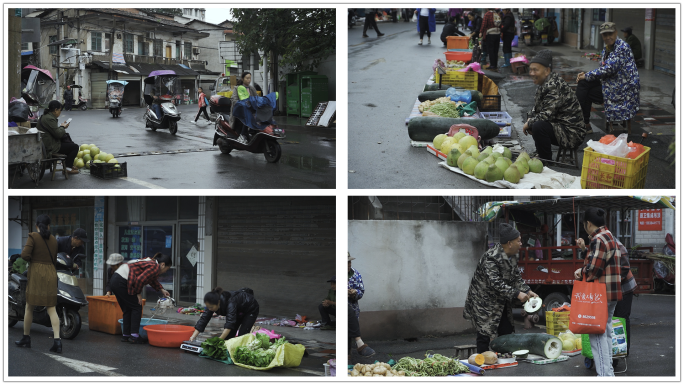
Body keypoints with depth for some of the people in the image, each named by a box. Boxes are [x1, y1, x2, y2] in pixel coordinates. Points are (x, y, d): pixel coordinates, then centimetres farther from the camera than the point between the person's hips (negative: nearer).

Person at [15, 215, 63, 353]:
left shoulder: (33, 236, -5)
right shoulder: (53, 239, 10)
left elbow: (25, 254, -13)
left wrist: (32, 259, 7)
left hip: (36, 274, -4)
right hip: (51, 274, 4)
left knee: (29, 307, 11)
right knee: (51, 309, 0)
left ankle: (26, 338, 20)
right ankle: (57, 340, -14)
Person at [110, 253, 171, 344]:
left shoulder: (151, 263, 22)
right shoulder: (154, 267, -9)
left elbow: (152, 280, 40)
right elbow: (140, 279, -20)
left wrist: (161, 290, 39)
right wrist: (139, 293, -7)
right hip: (122, 283, -10)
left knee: (127, 309, 16)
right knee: (136, 307, 0)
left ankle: (125, 335, 19)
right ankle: (134, 335, -3)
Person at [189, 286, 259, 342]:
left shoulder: (230, 302, -44)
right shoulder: (212, 304, -25)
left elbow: (230, 322, -54)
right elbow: (203, 319, -24)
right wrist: (193, 337, -33)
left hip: (250, 309, -7)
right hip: (238, 311, 7)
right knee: (228, 335, -3)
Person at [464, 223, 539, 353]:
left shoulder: (513, 257, 3)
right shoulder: (490, 258, -26)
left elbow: (517, 278, 11)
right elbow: (496, 283, -32)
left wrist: (528, 291, -5)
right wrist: (517, 294, -33)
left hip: (501, 304, 9)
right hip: (484, 302, -9)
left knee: (506, 333, 10)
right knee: (484, 335, -5)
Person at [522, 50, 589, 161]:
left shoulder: (554, 86, -22)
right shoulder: (545, 83, 9)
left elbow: (547, 114, -25)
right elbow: (537, 107, 20)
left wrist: (529, 123, -10)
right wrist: (530, 121, 0)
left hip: (572, 133, -11)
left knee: (538, 126, -28)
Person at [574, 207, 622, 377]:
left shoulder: (599, 240, -17)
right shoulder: (609, 237, 16)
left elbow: (593, 270, -21)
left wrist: (580, 272, -2)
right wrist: (584, 249, 14)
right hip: (611, 294, 10)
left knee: (597, 335, -9)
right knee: (605, 333, 16)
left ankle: (604, 374, -13)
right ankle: (608, 371, 21)